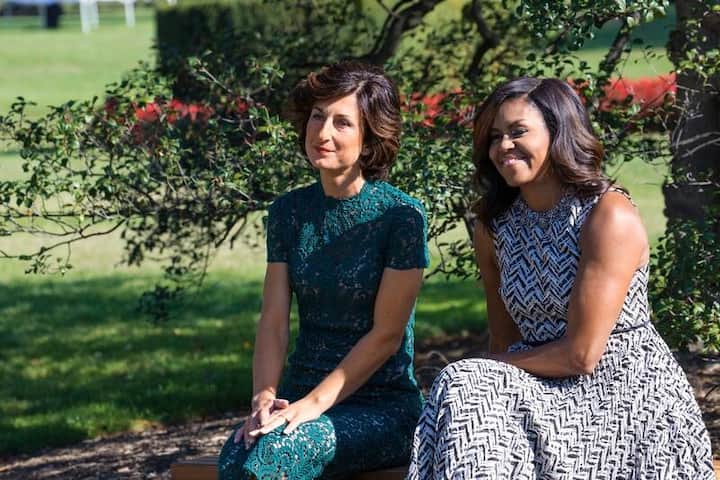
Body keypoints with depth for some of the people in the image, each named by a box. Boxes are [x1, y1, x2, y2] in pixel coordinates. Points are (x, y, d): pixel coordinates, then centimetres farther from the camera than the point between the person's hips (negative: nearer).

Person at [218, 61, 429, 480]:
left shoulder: (402, 216, -6)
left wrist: (315, 403, -17)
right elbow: (274, 321, 5)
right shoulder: (289, 212, 10)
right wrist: (264, 398, -13)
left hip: (383, 404, -4)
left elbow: (386, 335, -9)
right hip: (300, 396, 4)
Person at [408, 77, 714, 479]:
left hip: (632, 396, -6)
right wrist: (480, 376, -11)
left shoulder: (609, 216, -13)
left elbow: (581, 355, -15)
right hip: (555, 392, 6)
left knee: (465, 387, -23)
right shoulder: (493, 227, 8)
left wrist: (491, 371, -5)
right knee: (464, 389, -24)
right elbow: (504, 343, 10)